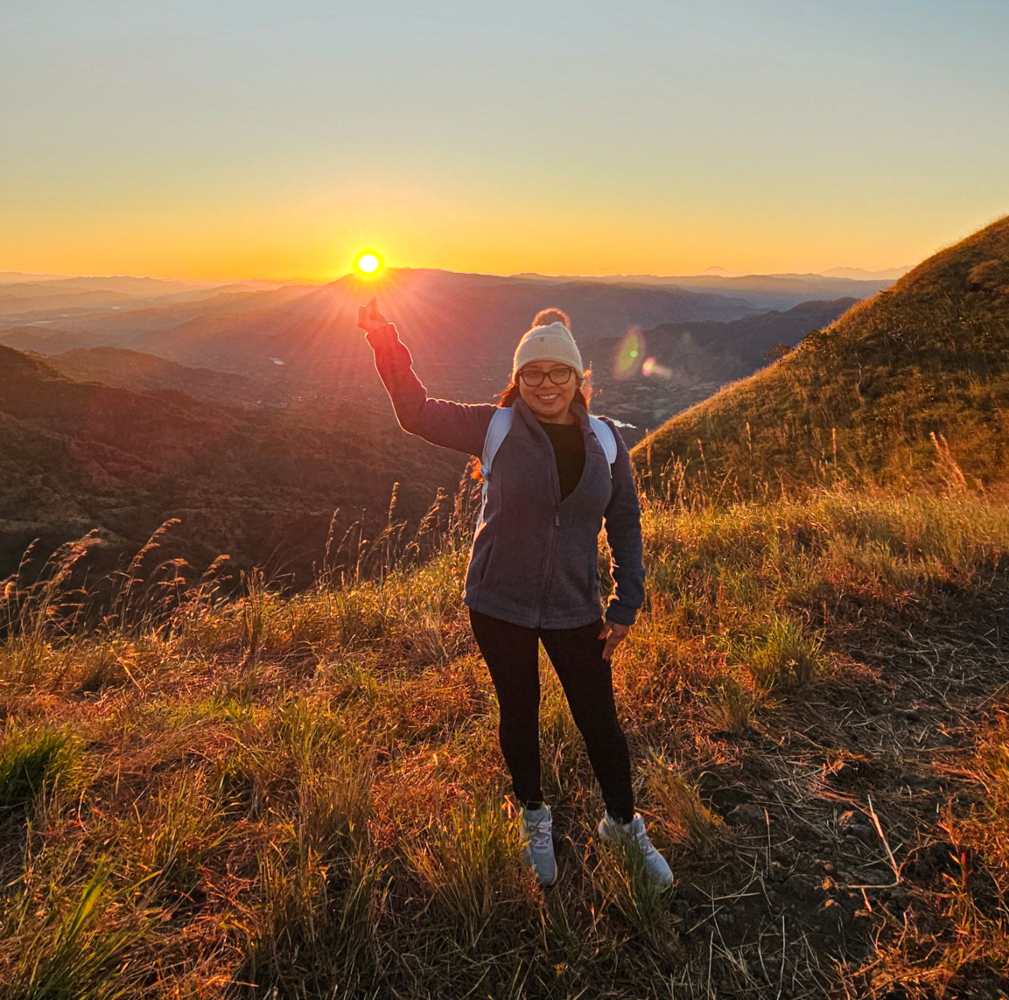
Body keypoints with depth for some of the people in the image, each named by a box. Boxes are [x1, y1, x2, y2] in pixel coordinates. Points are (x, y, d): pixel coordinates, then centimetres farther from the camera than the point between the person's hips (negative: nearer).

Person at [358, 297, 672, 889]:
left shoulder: (604, 439, -3)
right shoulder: (497, 428, -8)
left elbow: (625, 522, 3)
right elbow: (418, 413, -5)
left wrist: (628, 604, 0)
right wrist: (386, 342, -18)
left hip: (574, 608, 1)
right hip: (500, 605, -1)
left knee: (600, 720, 10)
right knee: (519, 714, 16)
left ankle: (625, 824, 37)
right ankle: (535, 820, 42)